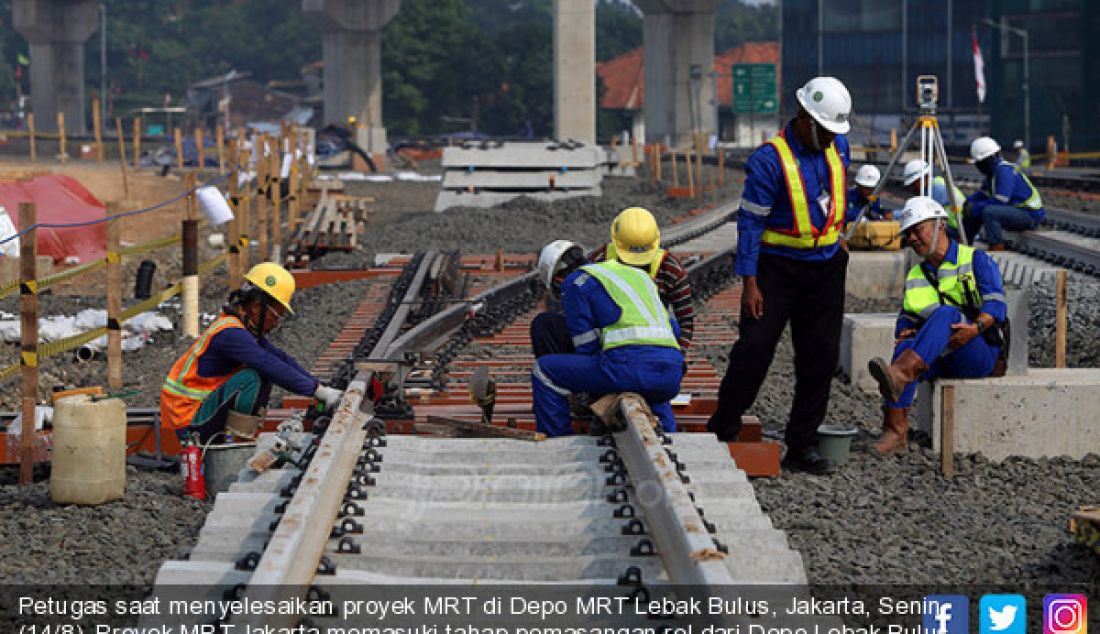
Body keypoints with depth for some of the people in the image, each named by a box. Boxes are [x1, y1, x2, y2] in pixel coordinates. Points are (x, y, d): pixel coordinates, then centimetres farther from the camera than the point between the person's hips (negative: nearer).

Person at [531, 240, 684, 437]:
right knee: (654, 395, 45)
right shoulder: (638, 274, 32)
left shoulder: (574, 282, 12)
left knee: (543, 370, 7)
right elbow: (674, 328, 35)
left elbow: (586, 346, 8)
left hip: (630, 366, -7)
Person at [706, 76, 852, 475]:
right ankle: (721, 435, 5)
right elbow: (750, 221, -15)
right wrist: (750, 284, -17)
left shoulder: (837, 146, 3)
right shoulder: (769, 160, -17)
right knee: (753, 351, -8)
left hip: (825, 269, 6)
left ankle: (802, 445, 12)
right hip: (777, 268, -6)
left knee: (820, 357, 5)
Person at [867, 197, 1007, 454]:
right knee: (904, 348, -30)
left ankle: (900, 374, -61)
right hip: (939, 359, 5)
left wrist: (976, 327, -28)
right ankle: (895, 430, -38)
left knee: (946, 313, -35)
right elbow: (907, 319, 18)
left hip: (979, 355, -5)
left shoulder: (975, 259, 5)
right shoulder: (915, 276, 22)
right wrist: (904, 333, -7)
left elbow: (996, 304, -8)